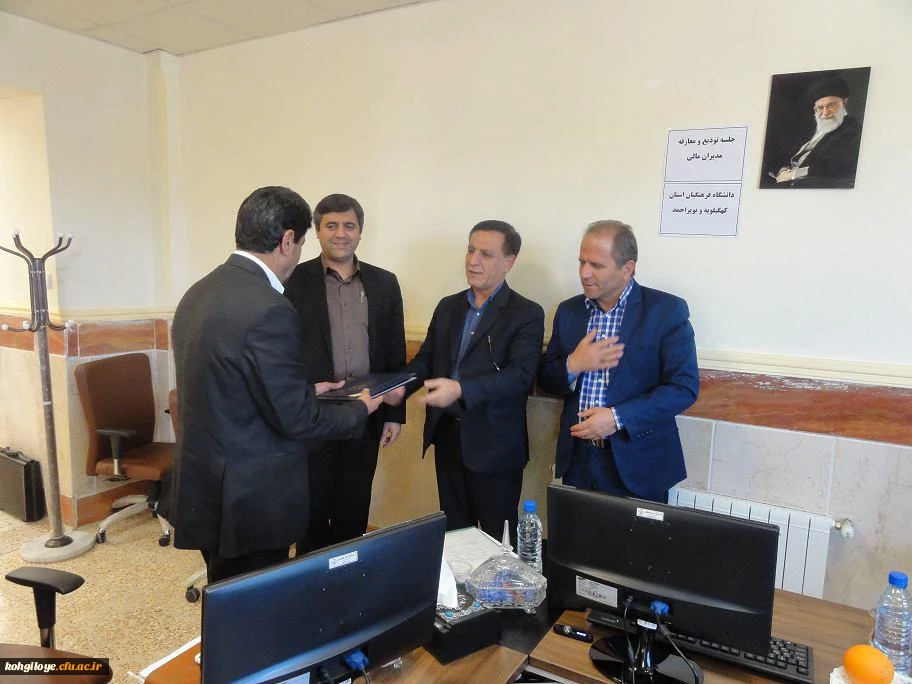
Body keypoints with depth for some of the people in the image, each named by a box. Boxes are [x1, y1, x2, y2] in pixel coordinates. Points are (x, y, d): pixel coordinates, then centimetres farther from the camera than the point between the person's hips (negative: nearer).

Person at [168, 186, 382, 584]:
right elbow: (295, 419, -20)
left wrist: (305, 391, 15)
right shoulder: (269, 310, -24)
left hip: (202, 489, 9)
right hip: (251, 502, -9)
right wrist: (360, 409, -3)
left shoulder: (198, 293, 4)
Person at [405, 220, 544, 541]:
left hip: (494, 445, -5)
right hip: (446, 436, 5)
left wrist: (460, 389, -31)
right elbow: (426, 358, 11)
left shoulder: (527, 314, -8)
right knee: (453, 532, 20)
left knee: (497, 539, 10)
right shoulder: (448, 306, 10)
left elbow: (520, 374, -20)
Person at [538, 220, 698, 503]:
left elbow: (684, 387, -12)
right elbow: (546, 379, 8)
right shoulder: (568, 310, 5)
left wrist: (617, 418, -20)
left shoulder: (667, 310, -8)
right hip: (577, 460, 4)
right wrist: (572, 365, -14)